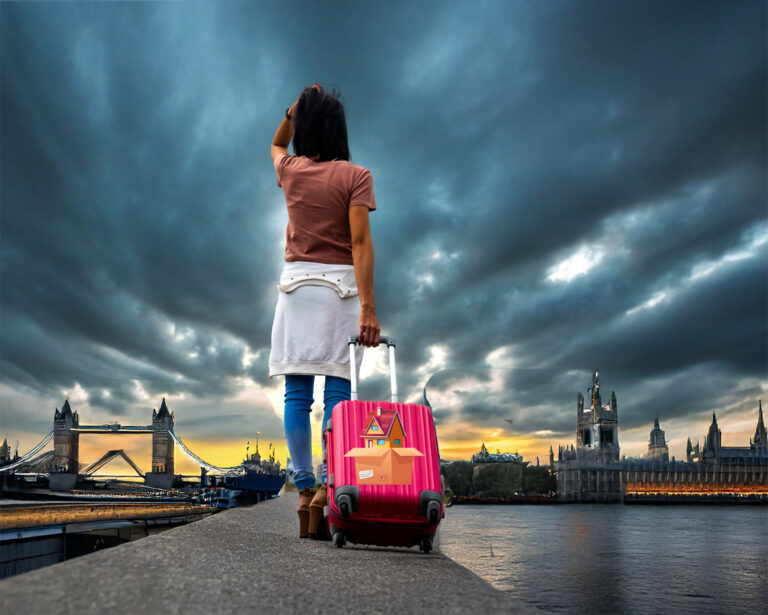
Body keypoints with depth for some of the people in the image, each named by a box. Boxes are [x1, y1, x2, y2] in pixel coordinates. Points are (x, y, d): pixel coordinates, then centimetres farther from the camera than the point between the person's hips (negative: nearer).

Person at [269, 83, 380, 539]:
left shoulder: (290, 170, 9)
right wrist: (368, 308, -16)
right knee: (337, 390, -4)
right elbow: (360, 243, -12)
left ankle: (305, 490, 1)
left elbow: (277, 144, 35)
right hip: (340, 284, -3)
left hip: (297, 282, 3)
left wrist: (296, 108, 23)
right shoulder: (355, 176, -1)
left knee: (297, 394, 1)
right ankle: (327, 488, -12)